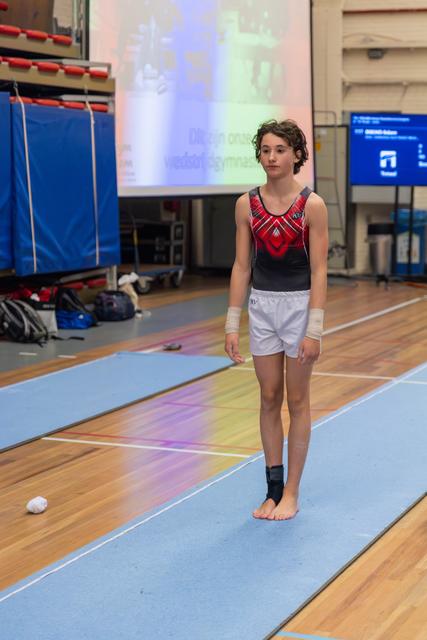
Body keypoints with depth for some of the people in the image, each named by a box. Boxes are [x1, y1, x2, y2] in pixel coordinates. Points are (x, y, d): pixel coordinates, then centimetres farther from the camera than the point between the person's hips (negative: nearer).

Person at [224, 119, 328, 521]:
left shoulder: (311, 205, -11)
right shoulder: (247, 204, -1)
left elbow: (318, 270, -12)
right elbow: (242, 266, 2)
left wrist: (314, 329, -16)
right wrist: (232, 324, -1)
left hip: (299, 305, -3)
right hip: (262, 306, 4)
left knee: (297, 400, 6)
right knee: (269, 399, 10)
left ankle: (291, 492, 14)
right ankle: (273, 488, 20)